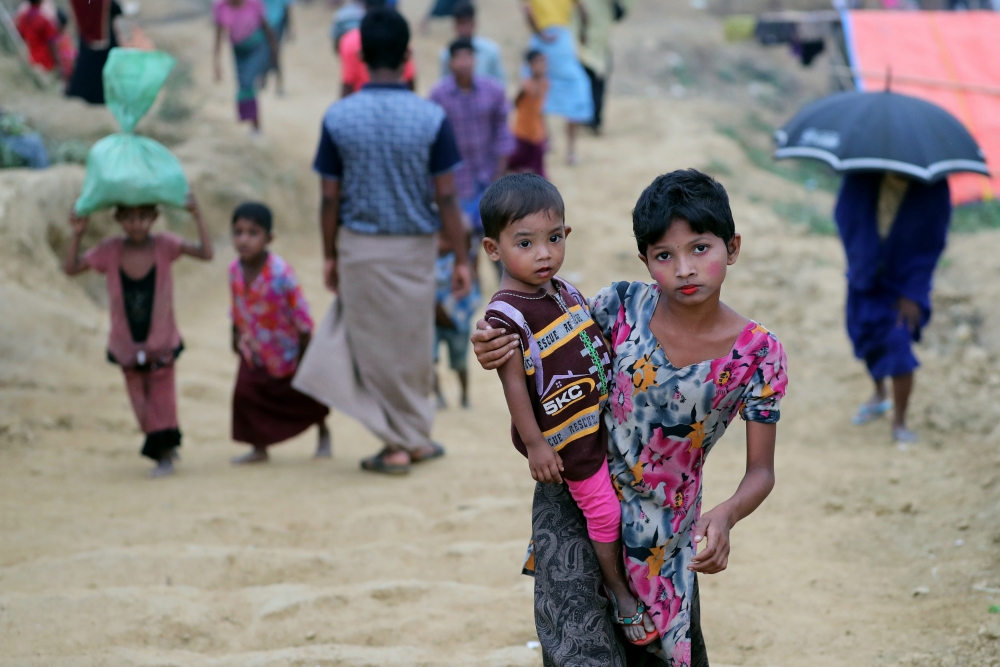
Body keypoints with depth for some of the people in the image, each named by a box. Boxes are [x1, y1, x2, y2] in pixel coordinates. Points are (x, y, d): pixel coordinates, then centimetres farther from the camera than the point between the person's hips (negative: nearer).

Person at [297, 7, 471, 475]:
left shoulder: (338, 118, -9)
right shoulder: (431, 118, -12)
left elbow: (330, 198, -4)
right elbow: (446, 197, -9)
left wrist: (329, 255, 8)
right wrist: (461, 259, -1)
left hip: (359, 247, 0)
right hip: (414, 247, 0)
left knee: (378, 346, 11)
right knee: (411, 345, 14)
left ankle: (403, 443, 16)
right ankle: (412, 438, 21)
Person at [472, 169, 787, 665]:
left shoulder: (756, 354, -15)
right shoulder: (624, 307, -14)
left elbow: (761, 471, -10)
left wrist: (726, 517, -32)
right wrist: (494, 349, -19)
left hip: (665, 532, 1)